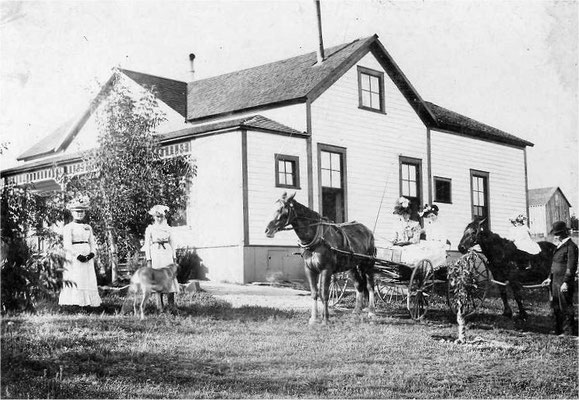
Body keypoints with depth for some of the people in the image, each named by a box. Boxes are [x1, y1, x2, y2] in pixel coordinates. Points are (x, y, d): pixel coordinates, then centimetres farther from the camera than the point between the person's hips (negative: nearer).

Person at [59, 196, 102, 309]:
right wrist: (78, 255, -19)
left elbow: (92, 243, 14)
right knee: (75, 282, -11)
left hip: (88, 259, 6)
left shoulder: (88, 227, 17)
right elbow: (67, 245, -10)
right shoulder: (68, 227, -1)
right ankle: (74, 303, -12)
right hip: (73, 259, -6)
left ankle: (88, 303, 4)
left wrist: (92, 253, -6)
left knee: (89, 281, 2)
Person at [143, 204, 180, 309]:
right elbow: (147, 245, 3)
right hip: (156, 254, -2)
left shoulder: (167, 228, 12)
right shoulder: (150, 229, 4)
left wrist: (174, 257, 10)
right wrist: (148, 260, -3)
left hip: (167, 253, 2)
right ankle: (160, 304, 2)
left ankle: (171, 303, -5)